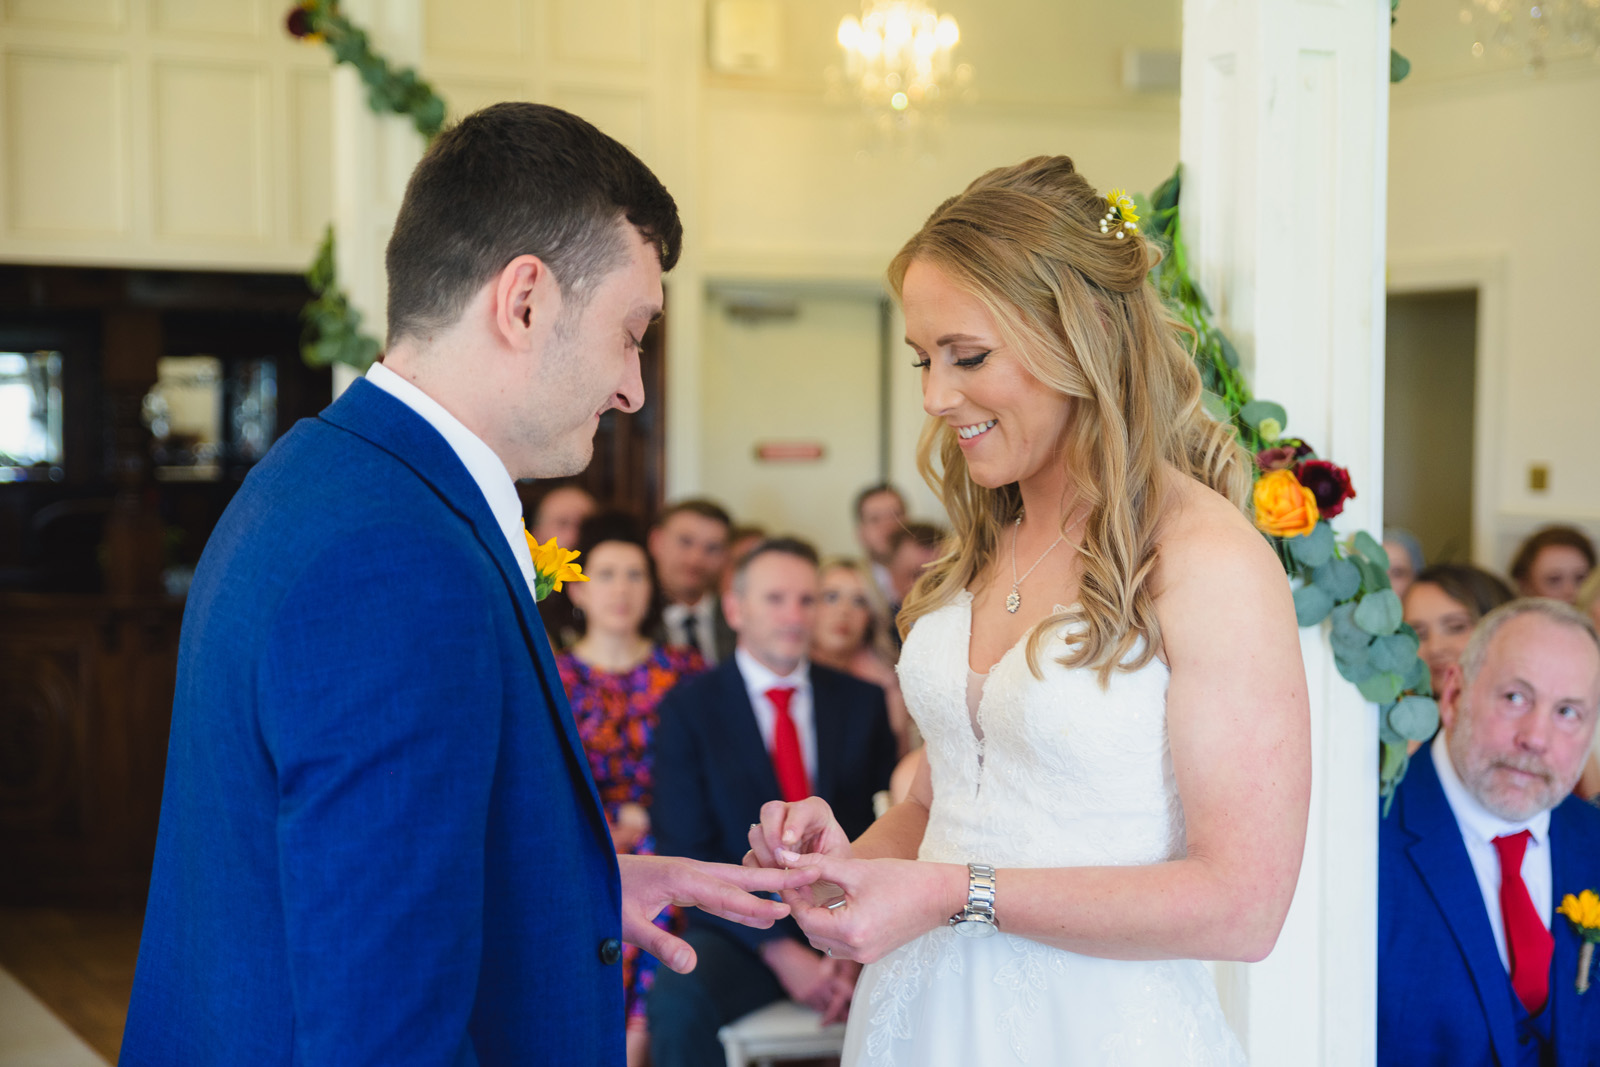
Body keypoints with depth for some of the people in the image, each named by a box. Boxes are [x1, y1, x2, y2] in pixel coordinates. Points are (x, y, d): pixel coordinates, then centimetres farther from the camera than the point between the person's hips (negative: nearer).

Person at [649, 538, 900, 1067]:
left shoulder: (861, 702, 10)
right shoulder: (690, 707, 2)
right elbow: (687, 851, -4)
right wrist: (779, 950, -15)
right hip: (741, 932, -1)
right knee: (678, 999, -33)